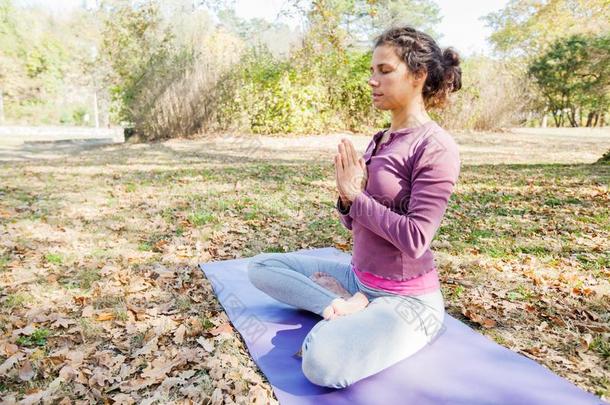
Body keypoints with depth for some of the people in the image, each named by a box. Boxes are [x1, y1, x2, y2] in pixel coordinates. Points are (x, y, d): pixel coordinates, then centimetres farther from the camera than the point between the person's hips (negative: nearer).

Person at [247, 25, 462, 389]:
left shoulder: (436, 146, -16)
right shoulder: (379, 140, 7)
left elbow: (414, 239, -22)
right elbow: (355, 222, 10)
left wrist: (355, 195, -14)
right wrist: (347, 198, -13)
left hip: (407, 299, -8)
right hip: (359, 277, 9)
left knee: (322, 362, -34)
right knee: (260, 266, 7)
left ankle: (345, 309, -3)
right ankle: (347, 307, -7)